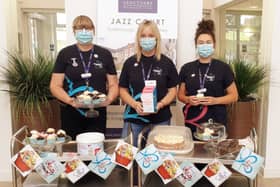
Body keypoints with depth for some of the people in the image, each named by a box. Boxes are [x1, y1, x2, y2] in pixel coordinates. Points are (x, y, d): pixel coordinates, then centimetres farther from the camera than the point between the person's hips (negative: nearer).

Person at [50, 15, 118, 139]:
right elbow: (55, 85, -1)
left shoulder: (104, 54, 6)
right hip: (71, 114, -1)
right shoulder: (65, 54, 3)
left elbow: (113, 85, 6)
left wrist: (109, 98, -14)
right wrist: (69, 100, -19)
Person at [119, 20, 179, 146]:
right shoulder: (130, 63, 6)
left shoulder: (166, 63, 3)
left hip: (160, 120, 0)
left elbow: (172, 90, 5)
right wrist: (134, 104, -11)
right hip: (134, 118, 1)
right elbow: (123, 90, 7)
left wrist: (160, 105, -13)